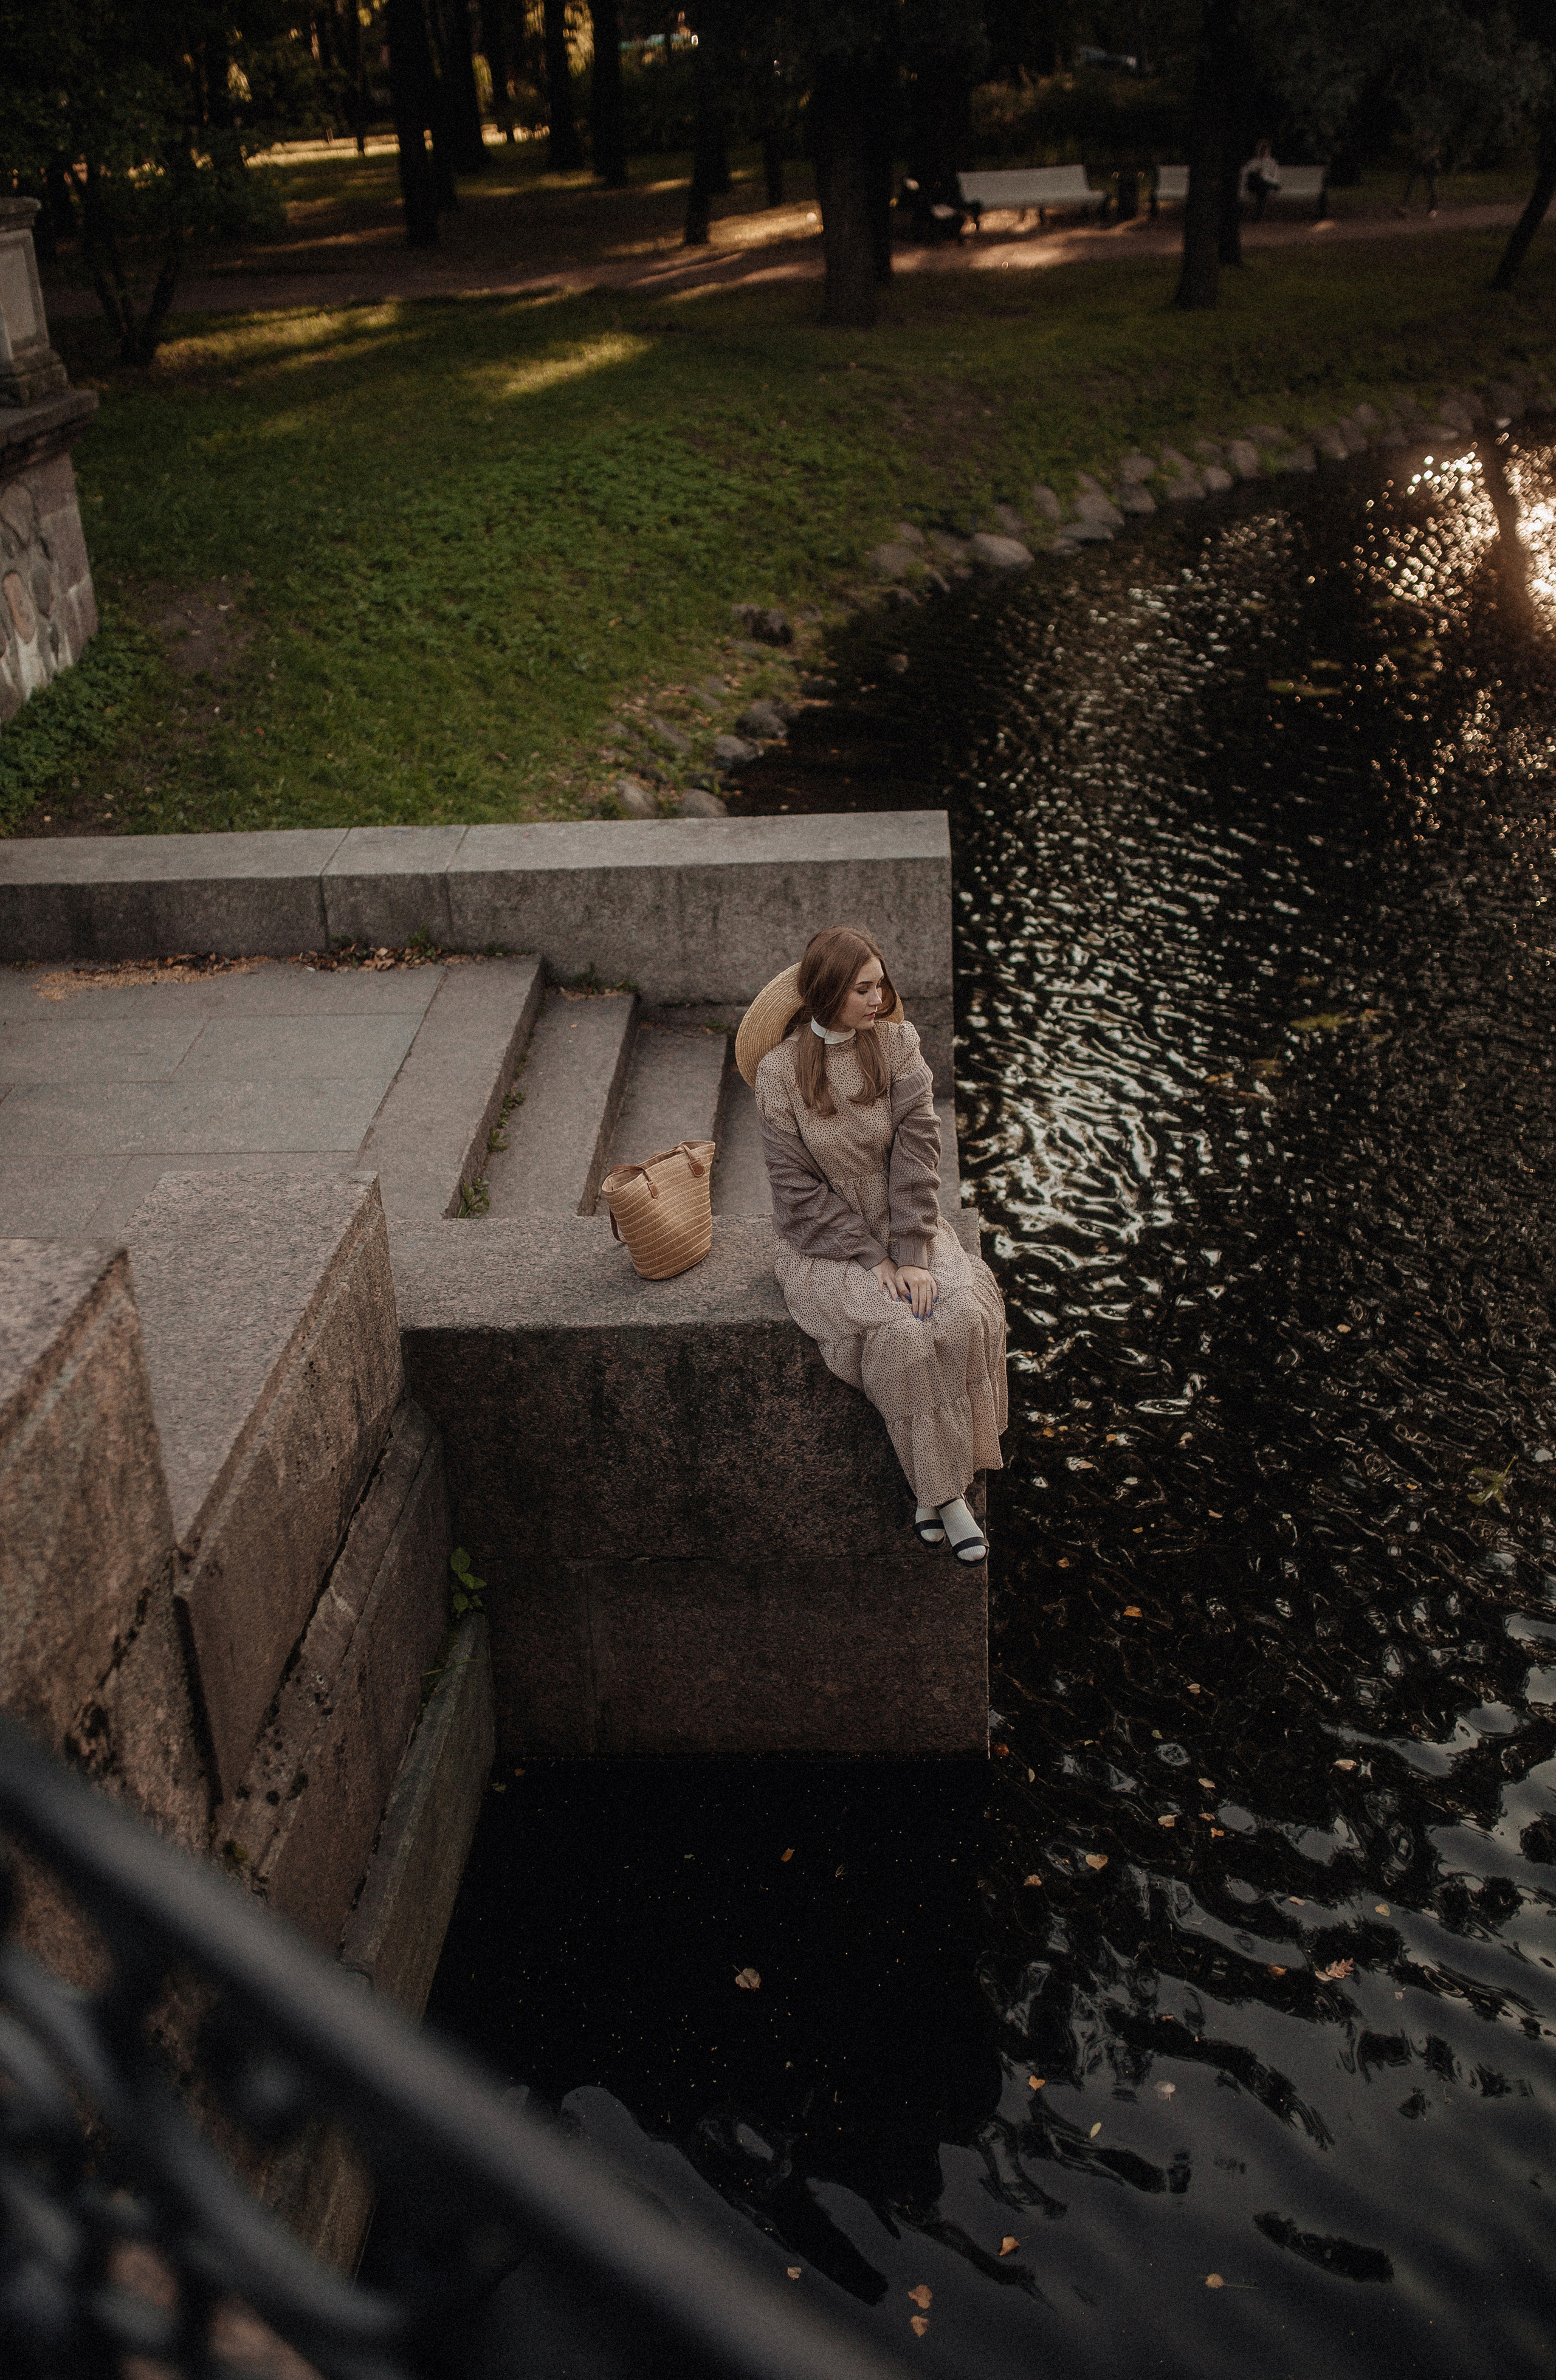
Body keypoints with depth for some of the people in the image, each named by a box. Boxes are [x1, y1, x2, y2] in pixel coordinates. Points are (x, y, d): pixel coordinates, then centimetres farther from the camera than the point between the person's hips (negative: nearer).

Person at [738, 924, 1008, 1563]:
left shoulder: (895, 1043, -3)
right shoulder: (780, 1069, -10)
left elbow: (918, 1150, -8)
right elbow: (797, 1187, -10)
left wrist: (913, 1256, -17)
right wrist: (872, 1259, -17)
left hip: (904, 1228, 3)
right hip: (823, 1243, -3)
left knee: (966, 1316, -25)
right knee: (904, 1334, -29)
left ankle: (937, 1486, -12)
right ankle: (940, 1489, -12)